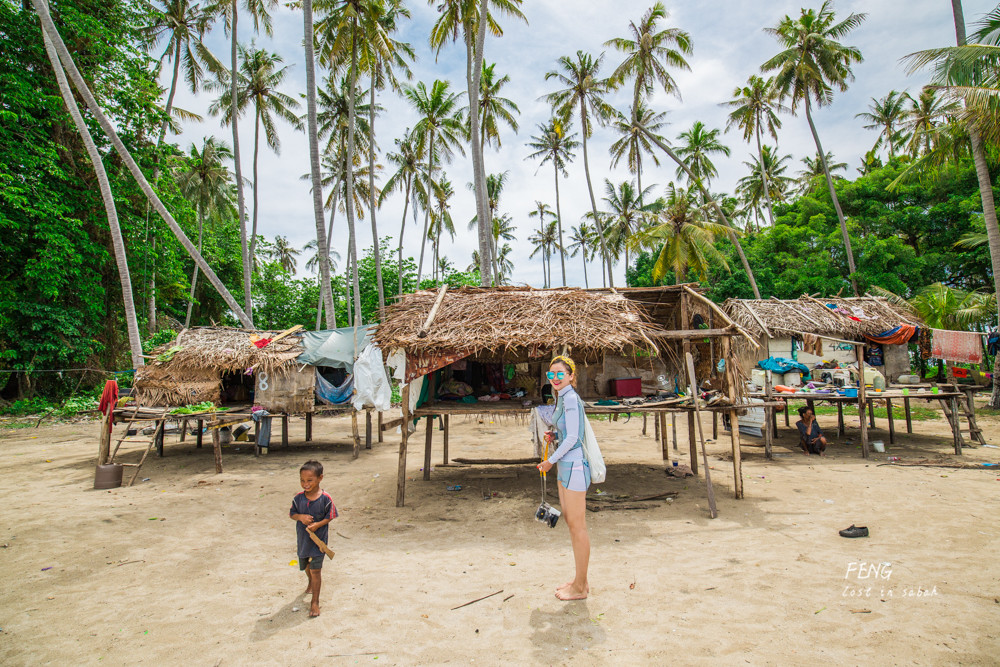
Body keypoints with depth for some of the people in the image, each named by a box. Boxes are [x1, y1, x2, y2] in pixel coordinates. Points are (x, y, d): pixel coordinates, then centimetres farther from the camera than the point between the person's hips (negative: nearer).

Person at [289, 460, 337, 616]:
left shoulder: (325, 498, -18)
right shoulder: (298, 498, -10)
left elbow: (330, 517, -8)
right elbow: (292, 514, 2)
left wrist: (318, 524, -24)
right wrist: (300, 517, -19)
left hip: (318, 538, -4)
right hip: (302, 538, 4)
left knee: (315, 570, -2)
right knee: (306, 566, 26)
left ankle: (315, 602, 12)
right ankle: (311, 582, 59)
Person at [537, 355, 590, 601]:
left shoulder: (571, 398, -17)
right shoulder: (561, 397, 13)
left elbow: (572, 438, -19)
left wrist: (550, 461, -10)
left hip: (574, 465, -10)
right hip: (565, 466, 10)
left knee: (577, 525, 0)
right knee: (569, 521, 16)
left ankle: (580, 587, 12)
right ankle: (579, 580, 28)